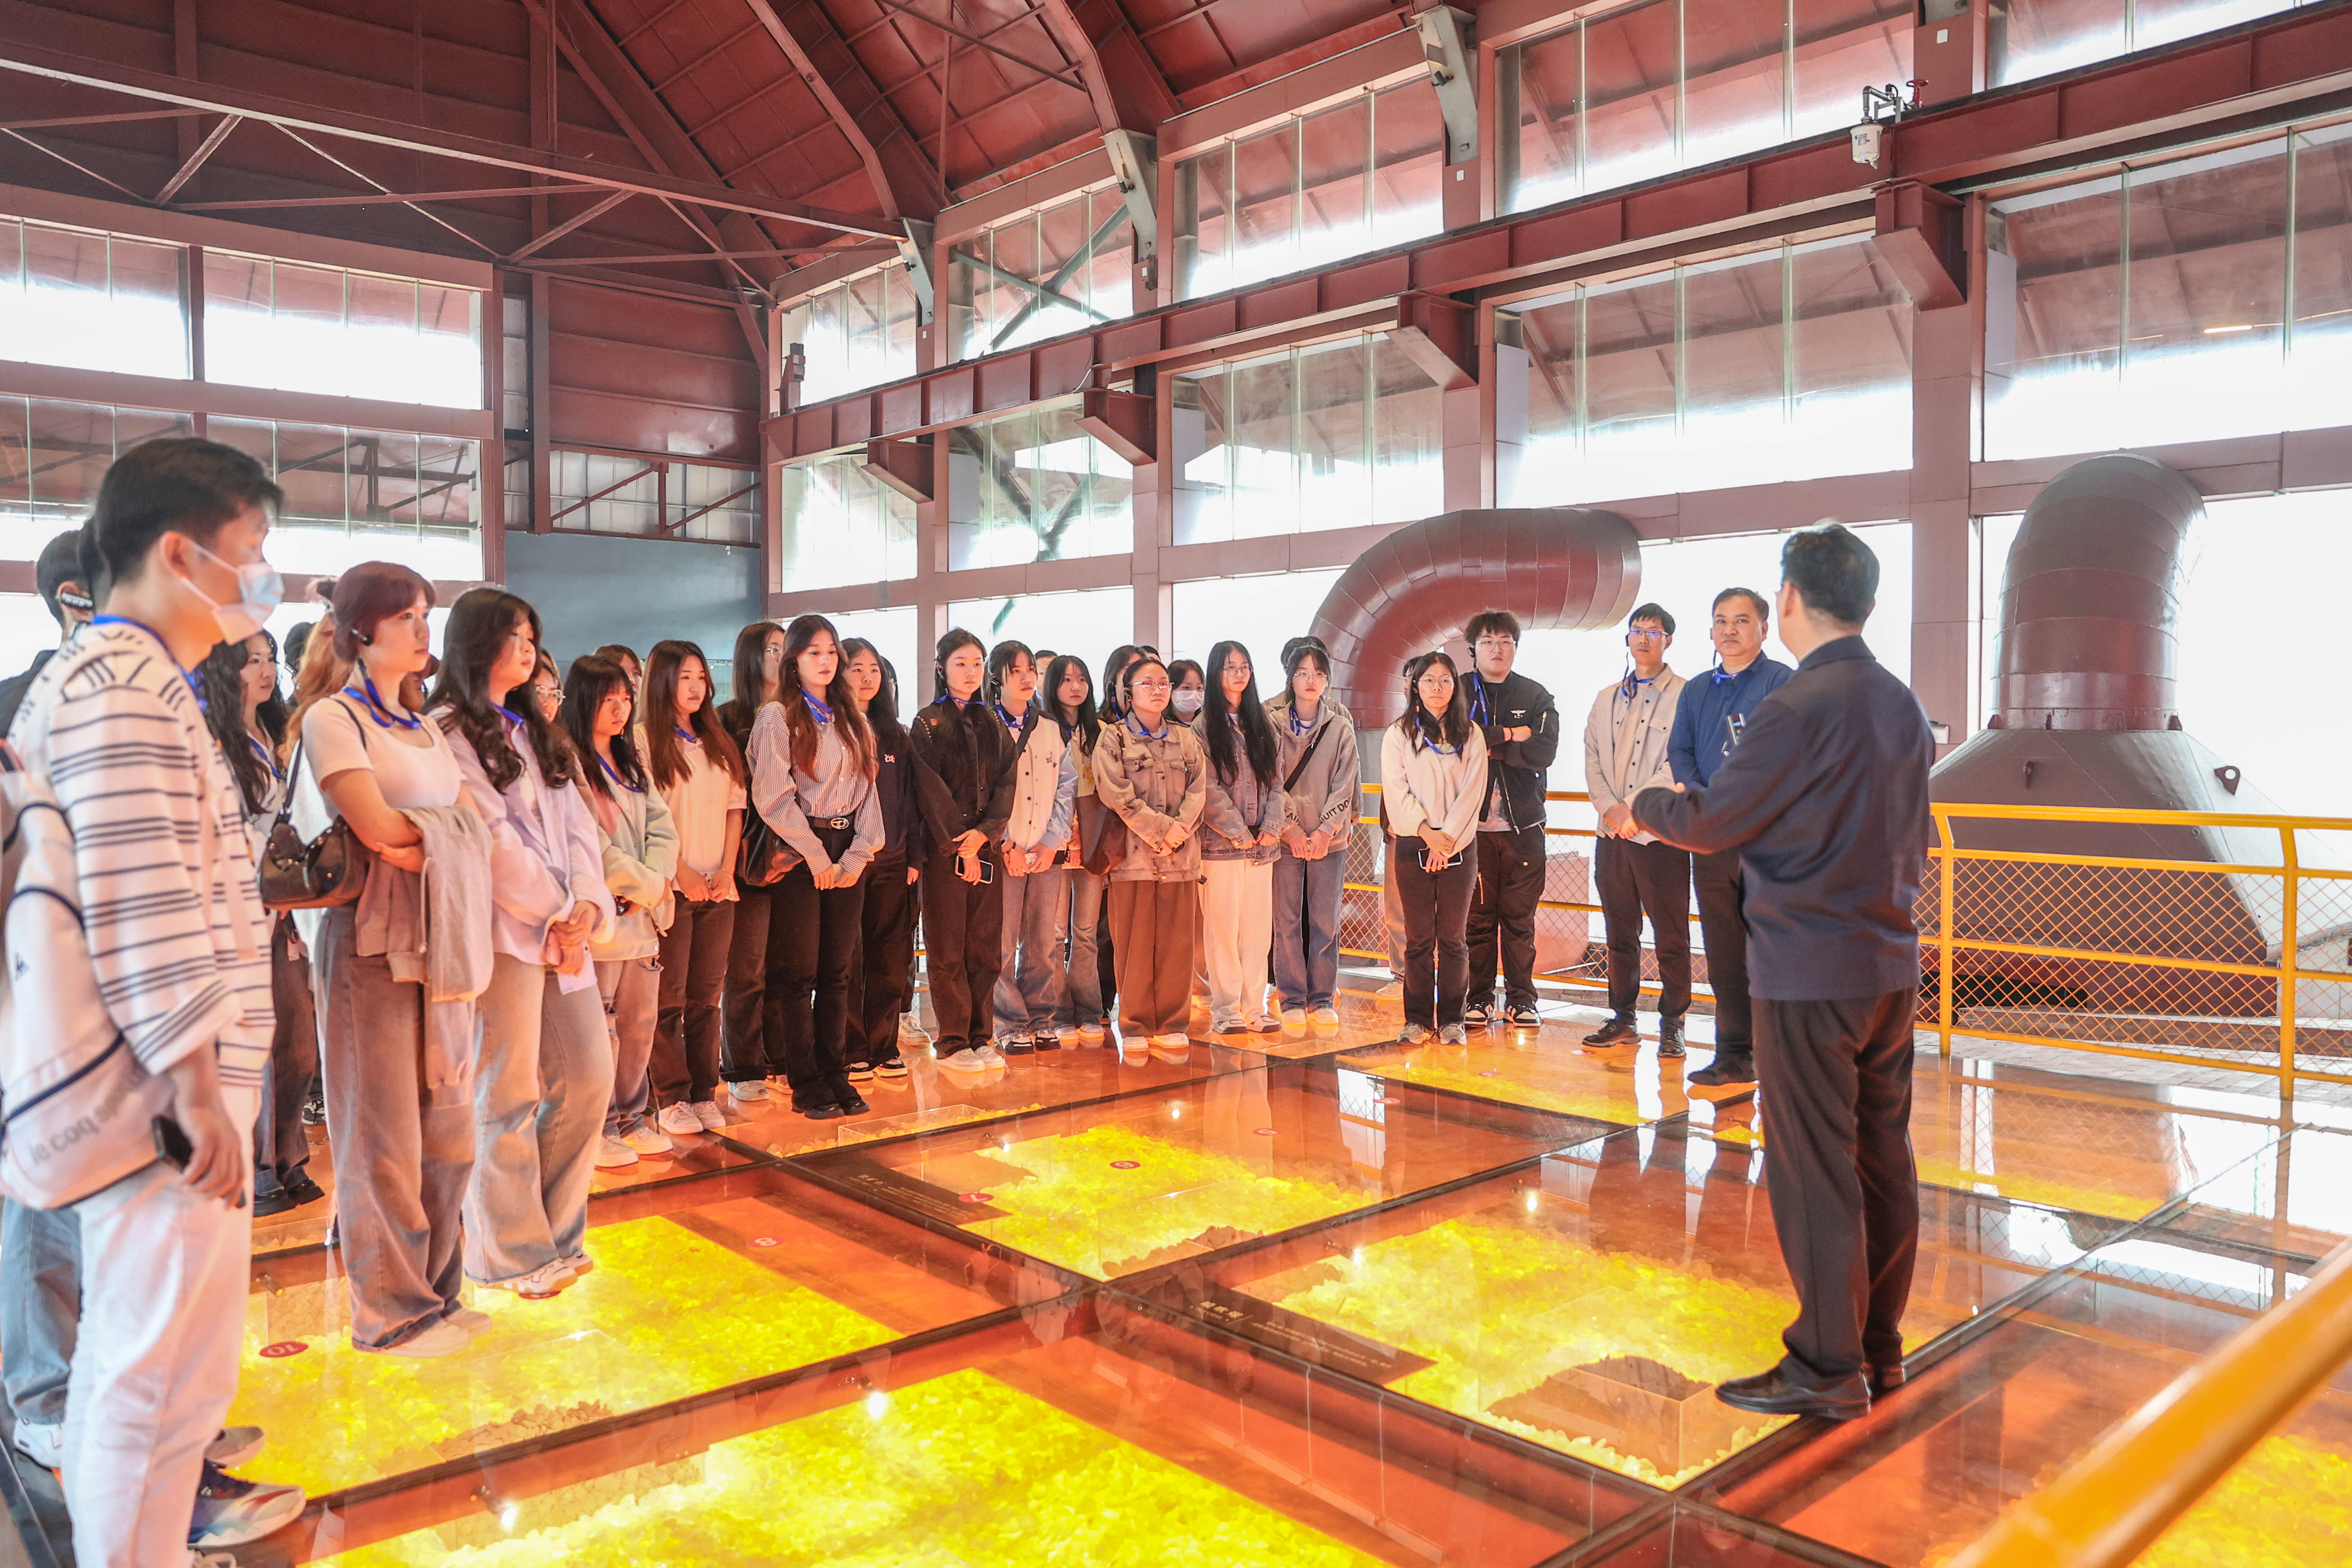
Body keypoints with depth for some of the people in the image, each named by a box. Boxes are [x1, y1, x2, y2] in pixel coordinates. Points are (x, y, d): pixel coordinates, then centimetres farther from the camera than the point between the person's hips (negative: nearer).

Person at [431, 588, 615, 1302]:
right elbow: (494, 840, -12)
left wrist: (588, 906, -4)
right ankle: (513, 1255, 10)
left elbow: (577, 825, 11)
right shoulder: (448, 733, -5)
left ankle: (556, 1235, 21)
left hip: (565, 930, 8)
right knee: (509, 1096, -2)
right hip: (503, 931, -8)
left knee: (589, 1081, 8)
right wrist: (559, 914, -8)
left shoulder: (535, 731, 20)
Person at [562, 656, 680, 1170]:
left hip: (643, 914, 8)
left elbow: (662, 828, 13)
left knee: (641, 1021, 13)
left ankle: (631, 1117, 25)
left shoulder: (631, 762, 18)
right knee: (599, 1027, -2)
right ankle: (597, 1129, 9)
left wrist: (655, 882, -4)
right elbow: (590, 846, -16)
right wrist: (648, 886, -9)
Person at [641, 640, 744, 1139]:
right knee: (670, 998, -1)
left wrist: (727, 870, 2)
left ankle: (703, 1094, 14)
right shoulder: (646, 742, -4)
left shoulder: (719, 743, 15)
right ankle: (670, 1101, 6)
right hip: (671, 889, -5)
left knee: (707, 996, 8)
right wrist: (683, 873, -13)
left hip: (718, 889, 5)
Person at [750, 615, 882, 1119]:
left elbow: (866, 788, 10)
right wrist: (816, 856, -11)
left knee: (838, 972, 8)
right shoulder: (777, 718, -3)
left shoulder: (850, 719, 15)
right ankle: (806, 1086, 8)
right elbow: (773, 797, -11)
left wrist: (858, 853, -2)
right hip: (799, 858, -5)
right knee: (798, 974, 0)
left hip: (847, 856, 5)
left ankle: (835, 1075, 16)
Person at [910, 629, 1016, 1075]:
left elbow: (1006, 784, 5)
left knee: (985, 946, 5)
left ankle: (979, 1036, 13)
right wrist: (962, 846, -12)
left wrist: (983, 833, -11)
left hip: (986, 847, 4)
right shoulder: (929, 723, 0)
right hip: (944, 848, -4)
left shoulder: (993, 726, 14)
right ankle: (951, 1042, 6)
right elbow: (932, 788, -7)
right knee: (947, 948, -1)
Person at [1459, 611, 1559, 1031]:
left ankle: (1521, 998, 11)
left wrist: (1487, 745, -8)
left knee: (1520, 917, 3)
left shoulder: (1536, 696, 10)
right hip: (1473, 823, -1)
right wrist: (1509, 735, -7)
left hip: (1523, 823, 1)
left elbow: (1545, 752, -5)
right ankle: (1479, 997, 10)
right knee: (1477, 916, 0)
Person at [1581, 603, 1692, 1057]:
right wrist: (1610, 808, -5)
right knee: (1620, 934, 11)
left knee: (1671, 938, 0)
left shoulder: (1685, 696, -2)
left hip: (1661, 834, -5)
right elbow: (1592, 761, 11)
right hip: (1612, 833, 5)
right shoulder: (1606, 700, 16)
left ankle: (1672, 1024, 9)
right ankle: (1623, 1019, 20)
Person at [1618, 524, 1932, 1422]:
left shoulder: (1798, 708, -18)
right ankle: (1880, 1350, 27)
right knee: (1883, 1158, 15)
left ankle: (1829, 1369, 11)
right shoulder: (1902, 705, 9)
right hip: (1892, 963, 9)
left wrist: (1641, 809, 7)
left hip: (1811, 975, -9)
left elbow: (1712, 821, -11)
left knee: (1815, 1171, 1)